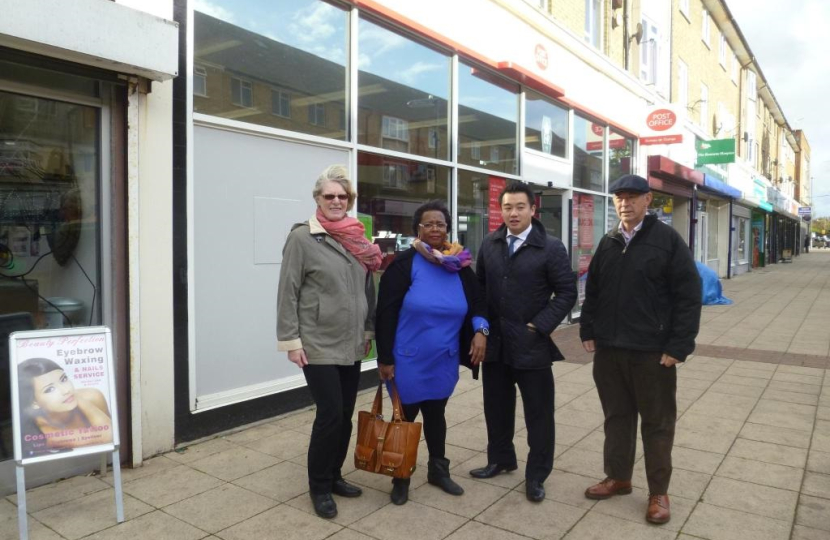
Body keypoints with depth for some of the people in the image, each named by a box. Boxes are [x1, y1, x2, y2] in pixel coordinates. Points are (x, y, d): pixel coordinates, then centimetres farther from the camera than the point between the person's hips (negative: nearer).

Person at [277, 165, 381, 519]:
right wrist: (291, 340, -12)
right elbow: (287, 293, -9)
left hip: (352, 345, 6)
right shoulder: (302, 237, -8)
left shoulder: (358, 239, 8)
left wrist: (369, 331, 13)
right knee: (330, 415, -3)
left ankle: (334, 475, 31)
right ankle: (319, 487, 18)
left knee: (346, 415, 12)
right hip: (319, 346, -5)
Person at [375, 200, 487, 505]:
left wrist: (480, 329, -10)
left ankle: (438, 470, 37)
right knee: (406, 415, 9)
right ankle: (400, 478, 27)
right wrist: (385, 358, -14)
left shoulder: (460, 266, 2)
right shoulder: (404, 263, -12)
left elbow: (476, 304, 11)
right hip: (408, 360, -4)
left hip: (444, 361, 4)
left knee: (436, 413, 19)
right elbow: (385, 313, -13)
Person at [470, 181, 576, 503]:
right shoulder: (489, 244, 6)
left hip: (531, 345, -4)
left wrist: (539, 326, -14)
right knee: (497, 407, 17)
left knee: (538, 413, 6)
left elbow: (567, 293, -7)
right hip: (495, 342, 4)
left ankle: (536, 475, 21)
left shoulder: (551, 248, -7)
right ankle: (500, 459, 36)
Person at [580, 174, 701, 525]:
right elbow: (592, 291, 15)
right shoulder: (608, 243, 9)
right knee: (616, 417, 15)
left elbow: (688, 296, -10)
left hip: (653, 351, -5)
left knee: (657, 423, 7)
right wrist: (588, 332, 8)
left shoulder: (668, 240, -7)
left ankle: (658, 492, 21)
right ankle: (618, 477, 31)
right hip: (609, 349, 5)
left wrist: (678, 346, -14)